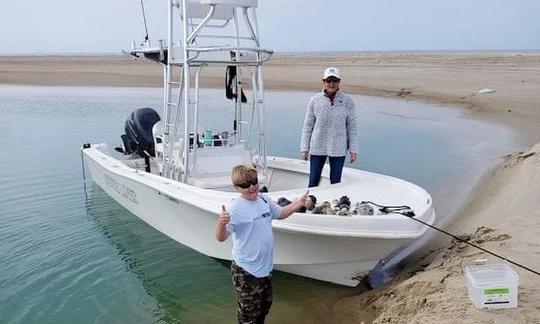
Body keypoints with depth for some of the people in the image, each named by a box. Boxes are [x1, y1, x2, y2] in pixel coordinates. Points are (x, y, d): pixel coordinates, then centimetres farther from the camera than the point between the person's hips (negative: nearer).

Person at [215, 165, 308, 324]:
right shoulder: (236, 209, -23)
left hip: (265, 266, 7)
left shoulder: (264, 199, -1)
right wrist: (221, 222, -49)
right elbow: (221, 237, -29)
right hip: (246, 271, -7)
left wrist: (299, 203, 4)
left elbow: (280, 213, 17)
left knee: (265, 305, 27)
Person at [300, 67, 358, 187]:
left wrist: (353, 150, -1)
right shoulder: (315, 100, -4)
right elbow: (307, 126, 1)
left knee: (335, 181, 10)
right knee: (313, 181, 7)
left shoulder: (347, 101, -4)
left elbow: (352, 127, 1)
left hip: (338, 149, 0)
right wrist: (304, 149, 0)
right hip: (317, 147, 0)